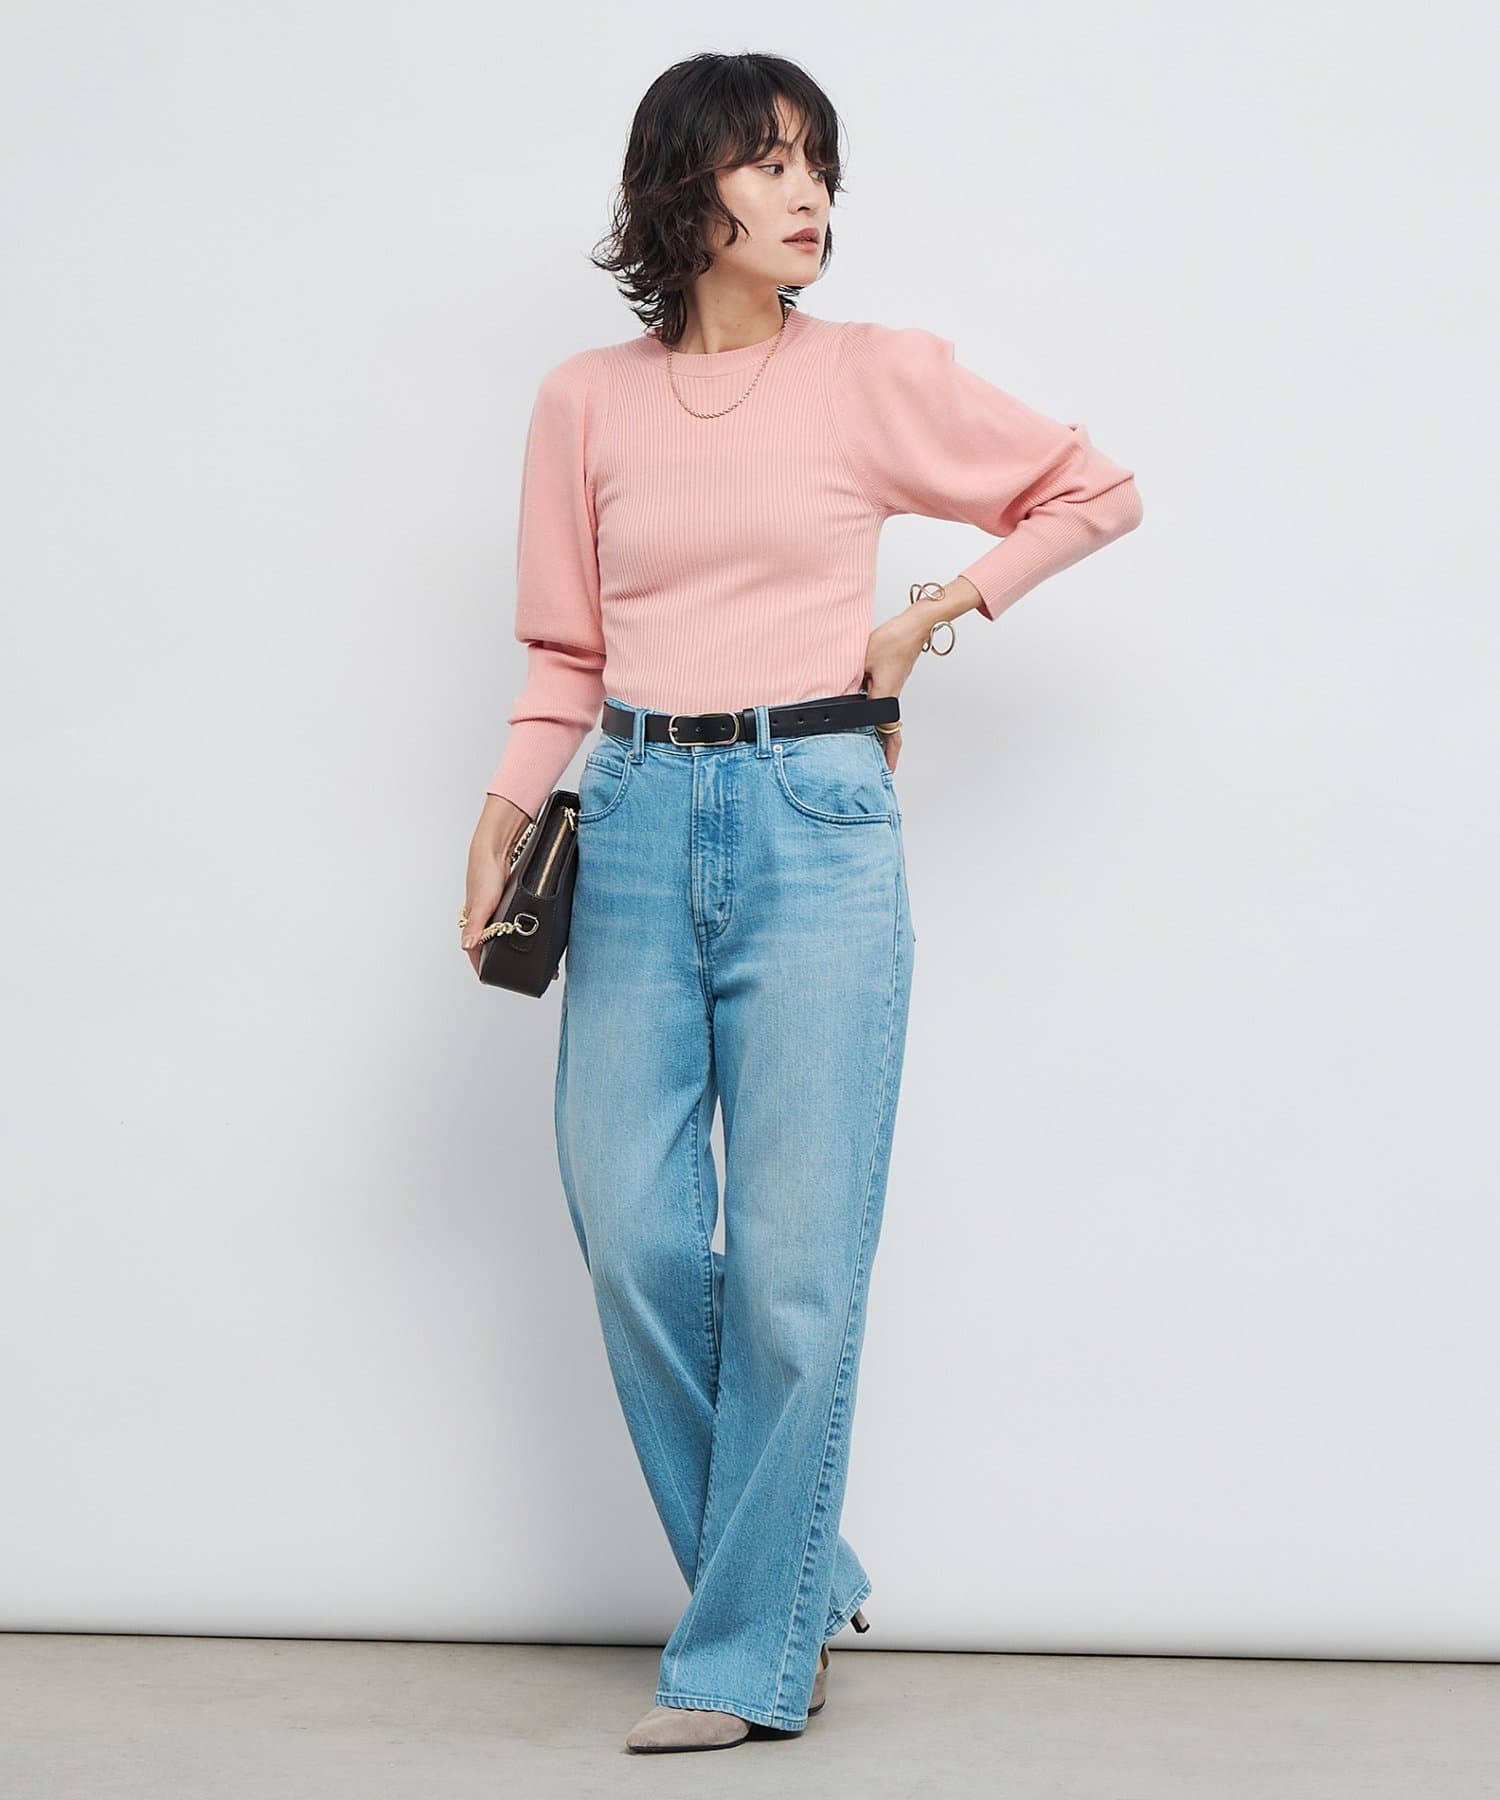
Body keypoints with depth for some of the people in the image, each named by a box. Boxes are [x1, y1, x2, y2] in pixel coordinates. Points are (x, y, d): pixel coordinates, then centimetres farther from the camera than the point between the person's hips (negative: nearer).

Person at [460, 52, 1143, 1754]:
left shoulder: (875, 376, 4)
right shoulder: (586, 403, 9)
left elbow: (1096, 490, 13)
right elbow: (566, 654, 14)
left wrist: (936, 616, 5)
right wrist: (505, 814, 0)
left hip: (813, 820, -2)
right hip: (636, 824, 3)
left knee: (795, 1265, -4)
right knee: (635, 1243, -1)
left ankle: (748, 1657, 9)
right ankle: (796, 1584, 19)